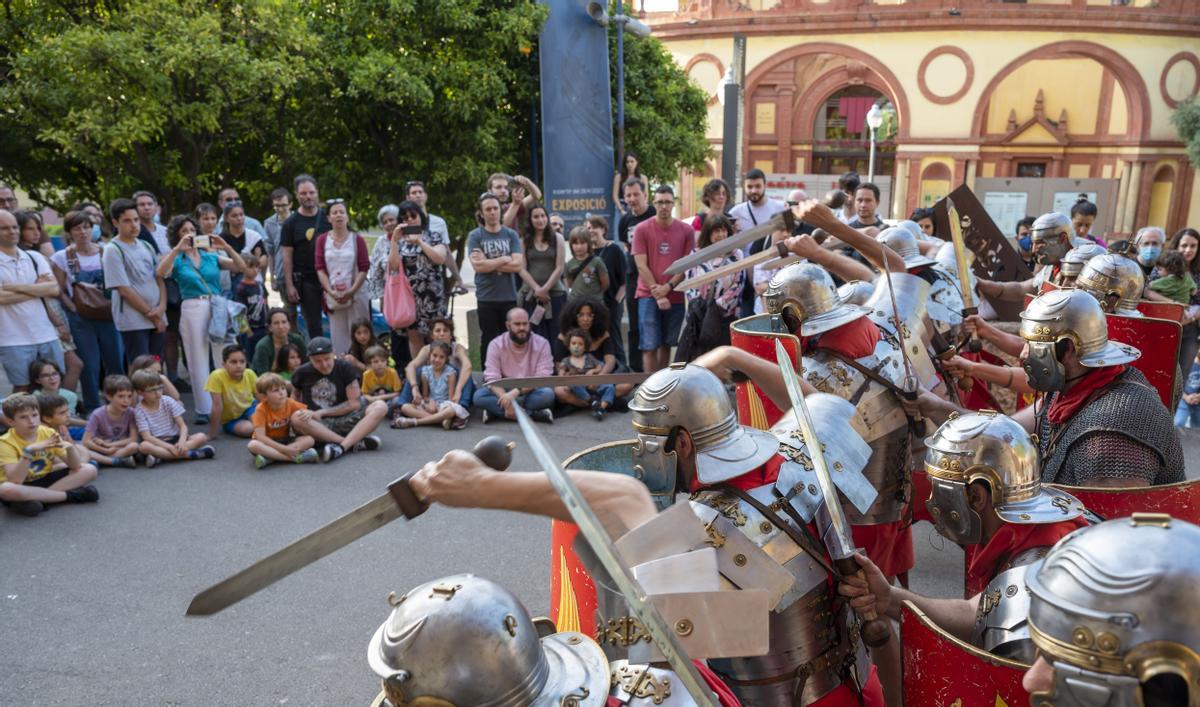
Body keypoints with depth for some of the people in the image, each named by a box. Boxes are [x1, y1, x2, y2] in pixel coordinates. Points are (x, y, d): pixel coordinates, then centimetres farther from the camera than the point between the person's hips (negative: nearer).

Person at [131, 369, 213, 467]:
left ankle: (161, 455, -28)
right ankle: (188, 454, -35)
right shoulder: (139, 410, -7)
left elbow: (183, 426, -5)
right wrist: (170, 447, -31)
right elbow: (147, 437, -17)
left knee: (202, 437, -21)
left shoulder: (168, 401, -1)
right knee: (144, 446, -37)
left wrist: (182, 441, -27)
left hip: (175, 439, 3)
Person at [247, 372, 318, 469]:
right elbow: (260, 436, -25)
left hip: (285, 440, 3)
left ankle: (269, 458, -30)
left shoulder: (290, 404, -9)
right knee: (252, 445, -35)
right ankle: (296, 457, -38)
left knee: (310, 440, -21)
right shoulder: (261, 409, -19)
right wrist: (284, 449, -32)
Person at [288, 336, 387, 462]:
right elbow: (295, 395, 19)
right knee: (297, 418, -34)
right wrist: (297, 410, -4)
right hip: (318, 424, 0)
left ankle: (341, 446, -41)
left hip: (345, 420, 0)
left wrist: (321, 412, -9)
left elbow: (354, 403, -5)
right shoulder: (302, 373, 2)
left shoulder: (345, 368, -2)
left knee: (380, 406, -25)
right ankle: (355, 442, -35)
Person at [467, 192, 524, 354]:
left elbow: (517, 265, -6)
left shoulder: (511, 234, 7)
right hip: (486, 298, -2)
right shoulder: (475, 236, 2)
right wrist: (504, 259, -5)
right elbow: (478, 266, -12)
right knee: (489, 343, 3)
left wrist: (489, 263, -9)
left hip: (509, 297, 2)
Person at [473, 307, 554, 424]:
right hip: (504, 392, 1)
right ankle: (532, 414, -30)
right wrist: (507, 401, -32)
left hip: (530, 393, -1)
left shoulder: (542, 344, -8)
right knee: (479, 396, -27)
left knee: (548, 393, -33)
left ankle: (497, 411, -25)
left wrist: (517, 392, -31)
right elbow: (492, 378, -14)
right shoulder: (496, 345, -6)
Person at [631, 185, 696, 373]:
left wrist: (668, 287, -11)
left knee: (666, 344, 12)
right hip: (649, 296, -2)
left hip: (676, 297, 2)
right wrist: (657, 293, -11)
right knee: (650, 346, -5)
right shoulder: (641, 229, -1)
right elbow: (641, 266, -5)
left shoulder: (686, 230, 3)